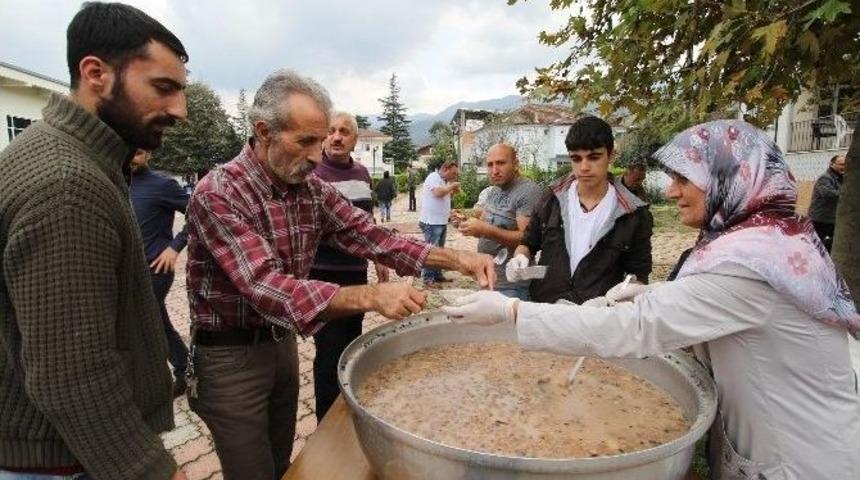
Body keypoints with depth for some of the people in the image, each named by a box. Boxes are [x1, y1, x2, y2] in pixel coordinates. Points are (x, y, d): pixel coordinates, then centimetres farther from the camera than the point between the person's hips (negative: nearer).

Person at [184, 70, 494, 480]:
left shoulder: (312, 188, -4)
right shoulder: (218, 194, -25)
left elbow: (370, 236, -6)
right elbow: (267, 288, -35)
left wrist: (454, 258, -19)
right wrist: (371, 296, -45)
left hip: (281, 342, 6)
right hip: (229, 357, -6)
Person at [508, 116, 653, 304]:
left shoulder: (633, 214, 1)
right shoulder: (553, 199, 7)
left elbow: (638, 273, 8)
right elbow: (528, 243, 18)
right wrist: (520, 259, -3)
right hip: (543, 307, 1)